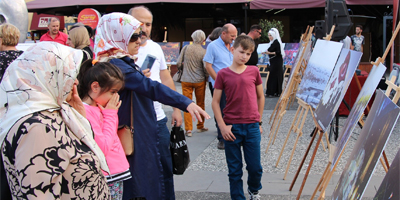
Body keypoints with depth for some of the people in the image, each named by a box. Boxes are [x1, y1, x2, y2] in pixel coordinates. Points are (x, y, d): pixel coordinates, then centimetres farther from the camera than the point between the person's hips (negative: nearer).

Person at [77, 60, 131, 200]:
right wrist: (111, 114, -13)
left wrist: (112, 113, 5)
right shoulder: (85, 111, -19)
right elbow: (103, 147, -21)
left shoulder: (100, 108, 10)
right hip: (106, 178, -9)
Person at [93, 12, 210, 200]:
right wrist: (185, 103, -38)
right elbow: (150, 87, -33)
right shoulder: (116, 65, -22)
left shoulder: (123, 62, 11)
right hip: (133, 136, -10)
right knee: (139, 183, -1)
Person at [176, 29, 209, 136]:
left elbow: (178, 63, -1)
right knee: (200, 104, 14)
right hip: (199, 81, 0)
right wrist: (206, 77, 11)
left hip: (186, 80, 0)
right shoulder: (203, 52, -9)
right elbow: (206, 69, -8)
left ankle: (188, 129, 2)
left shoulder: (186, 48, -5)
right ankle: (200, 127, 23)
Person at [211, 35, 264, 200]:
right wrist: (222, 126, -8)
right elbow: (215, 102, -1)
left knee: (255, 167, 8)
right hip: (232, 128, -1)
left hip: (252, 127, 2)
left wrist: (258, 121, 11)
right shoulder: (223, 74, -2)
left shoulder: (254, 71, 3)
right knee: (235, 170, 7)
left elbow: (260, 97, 13)